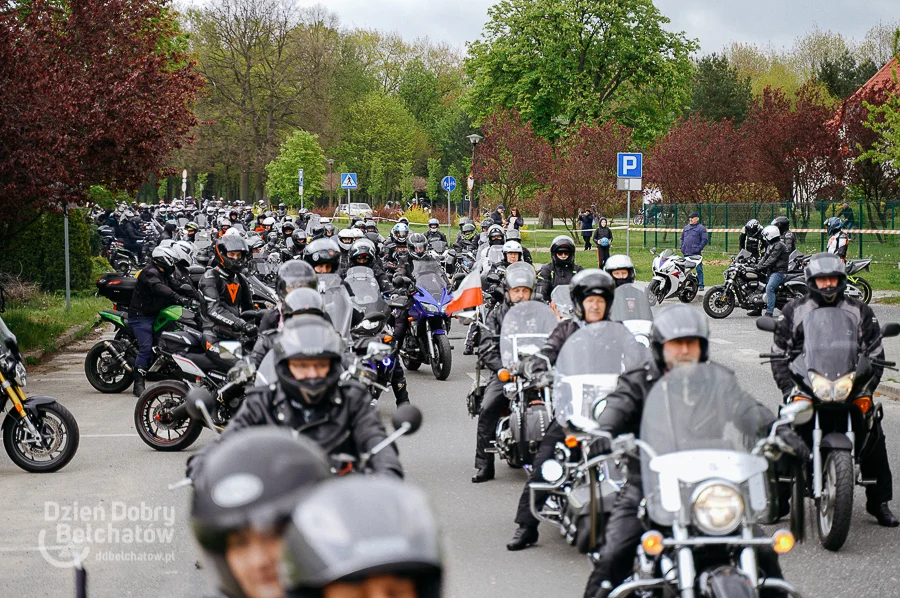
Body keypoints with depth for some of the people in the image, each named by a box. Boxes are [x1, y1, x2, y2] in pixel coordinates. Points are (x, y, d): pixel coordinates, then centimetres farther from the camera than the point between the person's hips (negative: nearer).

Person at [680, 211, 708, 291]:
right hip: (686, 254, 6)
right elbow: (682, 238, 26)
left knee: (699, 269, -5)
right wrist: (682, 248, 13)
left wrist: (699, 248, -12)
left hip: (696, 254, -6)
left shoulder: (701, 228, -1)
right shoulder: (686, 228, 18)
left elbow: (705, 240, -6)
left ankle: (700, 285, -2)